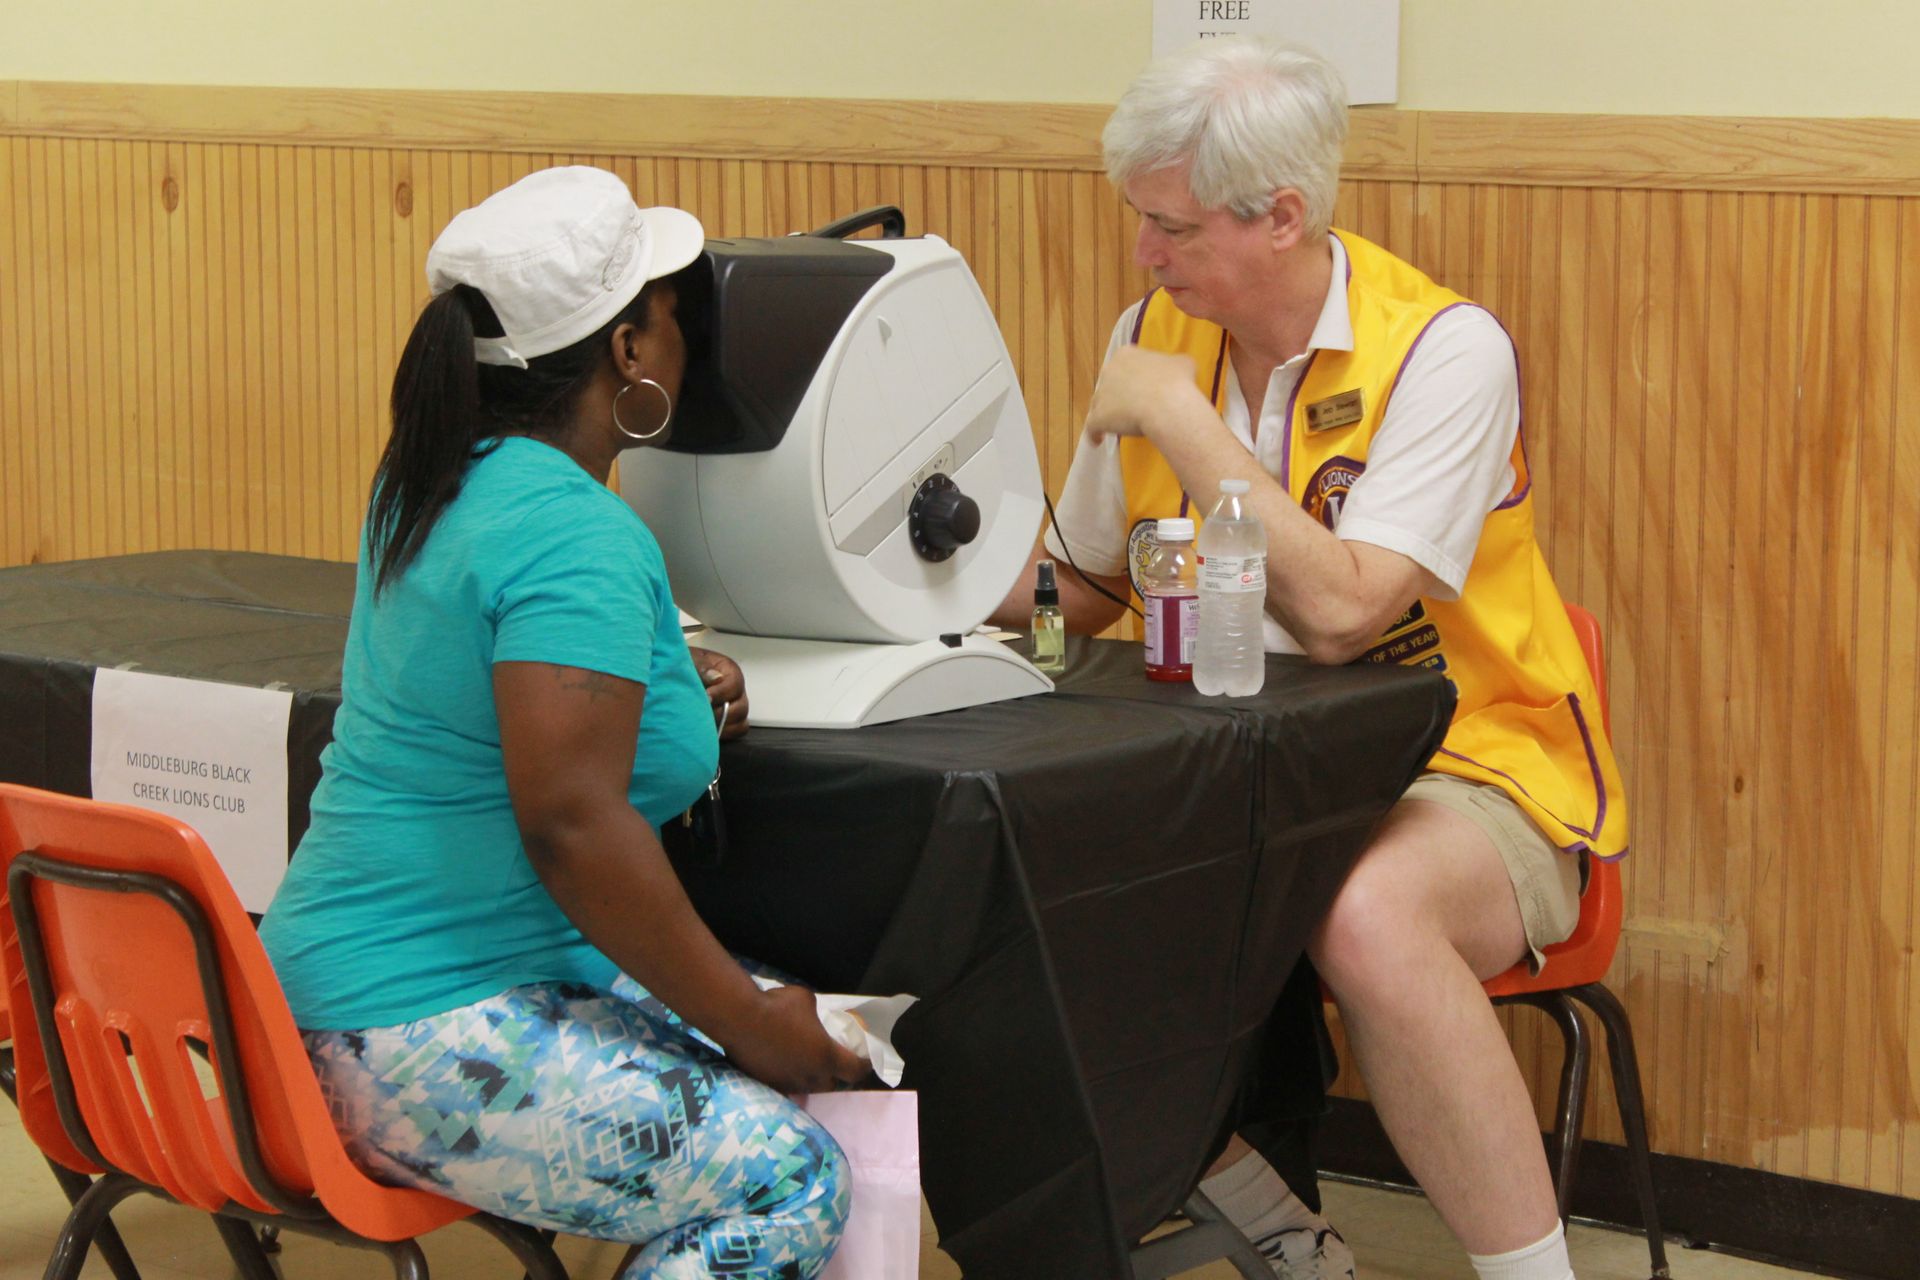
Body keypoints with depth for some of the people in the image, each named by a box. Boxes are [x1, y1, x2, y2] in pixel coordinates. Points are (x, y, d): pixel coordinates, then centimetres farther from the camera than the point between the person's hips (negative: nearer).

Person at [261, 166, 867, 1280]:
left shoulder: (433, 480, 10)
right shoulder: (576, 536, -20)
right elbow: (571, 824, -27)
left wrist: (668, 684, 12)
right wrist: (749, 1025, -19)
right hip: (424, 1043, -10)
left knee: (785, 1017, 9)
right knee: (792, 1183, -16)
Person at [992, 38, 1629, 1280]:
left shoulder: (1441, 347, -15)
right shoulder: (1158, 333, 5)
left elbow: (1339, 610, -27)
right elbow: (1082, 588, 16)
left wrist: (1178, 420, -19)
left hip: (1460, 771, -6)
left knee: (1369, 913, -39)